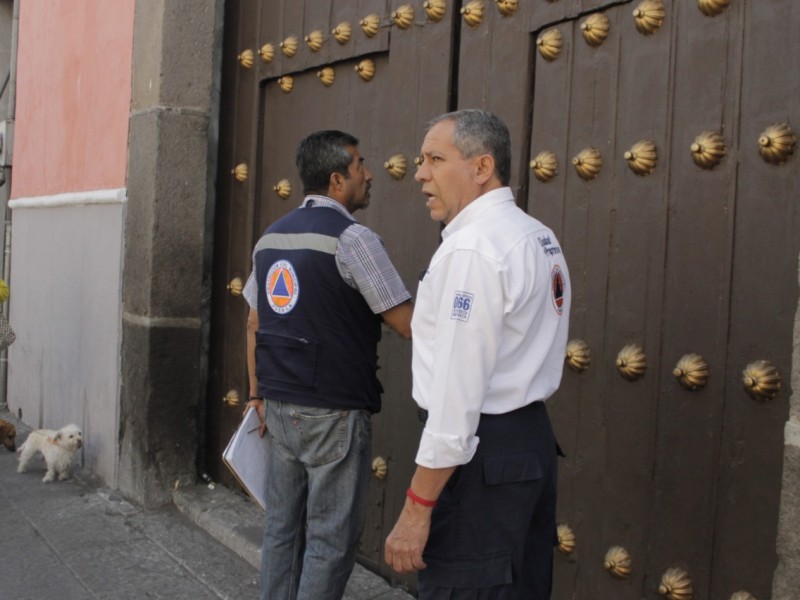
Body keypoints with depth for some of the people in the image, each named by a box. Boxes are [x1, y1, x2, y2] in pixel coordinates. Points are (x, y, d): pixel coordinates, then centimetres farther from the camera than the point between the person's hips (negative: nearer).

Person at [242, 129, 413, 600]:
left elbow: (254, 324, 15)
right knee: (330, 539, 3)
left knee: (283, 526, 15)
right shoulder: (353, 238, -14)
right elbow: (410, 325, -14)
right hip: (333, 413, -7)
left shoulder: (272, 236, 10)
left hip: (280, 406, 8)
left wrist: (259, 393, 23)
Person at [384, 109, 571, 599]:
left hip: (481, 453, -10)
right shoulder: (540, 237, 12)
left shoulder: (471, 249, -18)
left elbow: (457, 392, -22)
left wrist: (417, 509, -18)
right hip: (532, 439, 10)